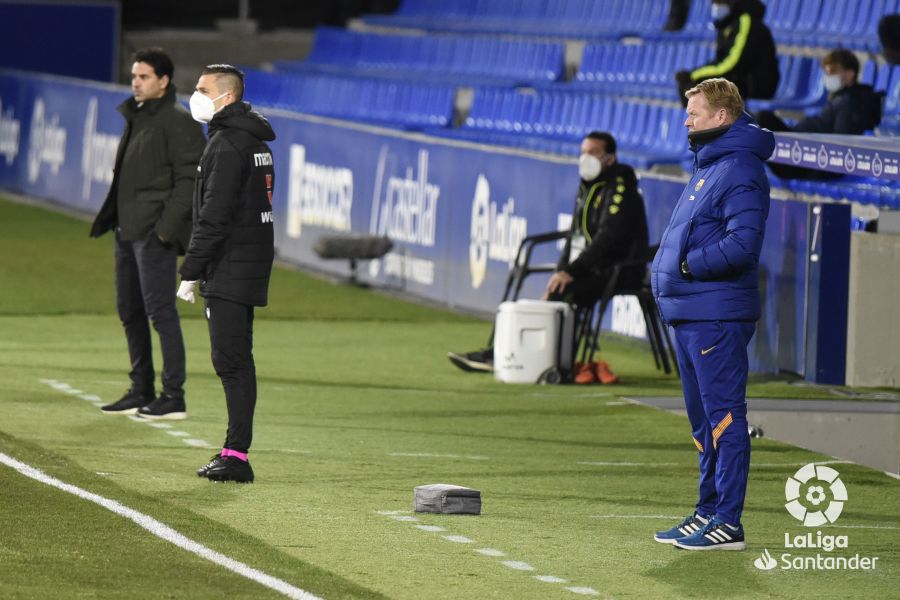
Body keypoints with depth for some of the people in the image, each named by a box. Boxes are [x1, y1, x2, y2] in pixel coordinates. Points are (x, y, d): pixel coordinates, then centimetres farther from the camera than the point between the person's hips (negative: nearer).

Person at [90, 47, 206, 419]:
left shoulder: (178, 122, -10)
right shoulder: (135, 117, 17)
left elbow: (189, 179, -16)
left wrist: (166, 226, -21)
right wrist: (111, 218, 15)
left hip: (154, 234, -10)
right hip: (128, 230, 10)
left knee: (160, 311, -9)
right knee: (130, 310, 13)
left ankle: (173, 398, -7)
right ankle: (142, 392, 21)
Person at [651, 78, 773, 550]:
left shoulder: (741, 170, -13)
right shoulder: (707, 167, 19)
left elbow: (743, 242, -24)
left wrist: (688, 264, -17)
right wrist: (666, 267, 10)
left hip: (717, 317, -10)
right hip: (689, 314, 11)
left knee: (723, 416, -8)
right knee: (704, 419, 16)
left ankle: (728, 523, -6)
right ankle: (709, 511, 23)